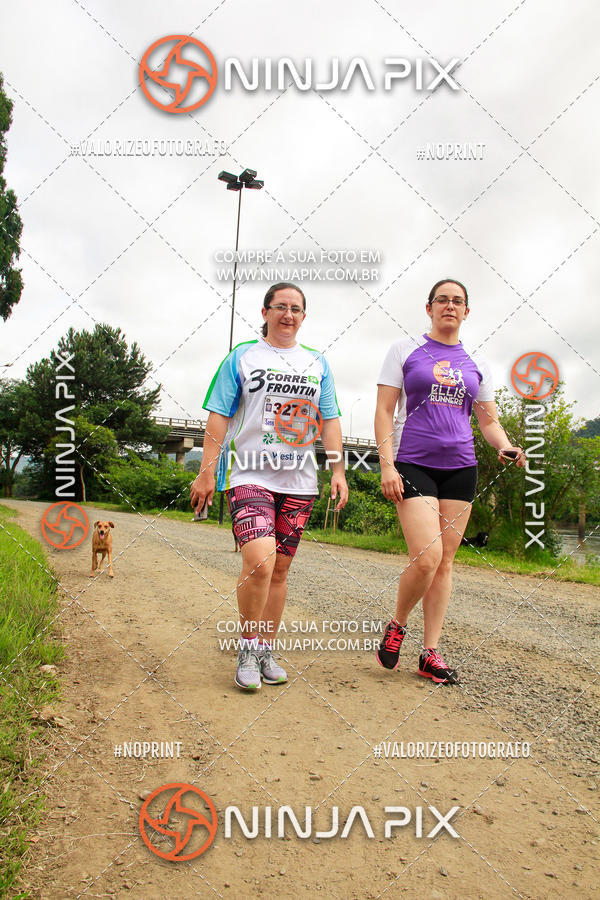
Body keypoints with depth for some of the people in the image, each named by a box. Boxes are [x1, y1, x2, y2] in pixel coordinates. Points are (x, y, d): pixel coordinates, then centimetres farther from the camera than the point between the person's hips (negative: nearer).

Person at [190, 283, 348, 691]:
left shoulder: (317, 363, 16)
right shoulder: (242, 356, 6)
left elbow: (329, 420, 15)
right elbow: (218, 417, 2)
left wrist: (338, 468, 4)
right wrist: (206, 472, -4)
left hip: (299, 479, 4)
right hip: (250, 474, -3)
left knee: (280, 569, 8)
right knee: (259, 561, -20)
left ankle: (267, 652, 22)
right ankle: (248, 650, 2)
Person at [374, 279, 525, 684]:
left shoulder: (476, 362, 14)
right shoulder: (405, 350, 4)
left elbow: (489, 421, 17)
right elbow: (384, 411, -1)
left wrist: (506, 447, -5)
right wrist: (387, 465, -11)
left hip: (460, 468, 4)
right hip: (413, 464, -4)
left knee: (445, 561, 4)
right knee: (427, 558, -16)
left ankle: (431, 654, 15)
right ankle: (397, 626, 11)